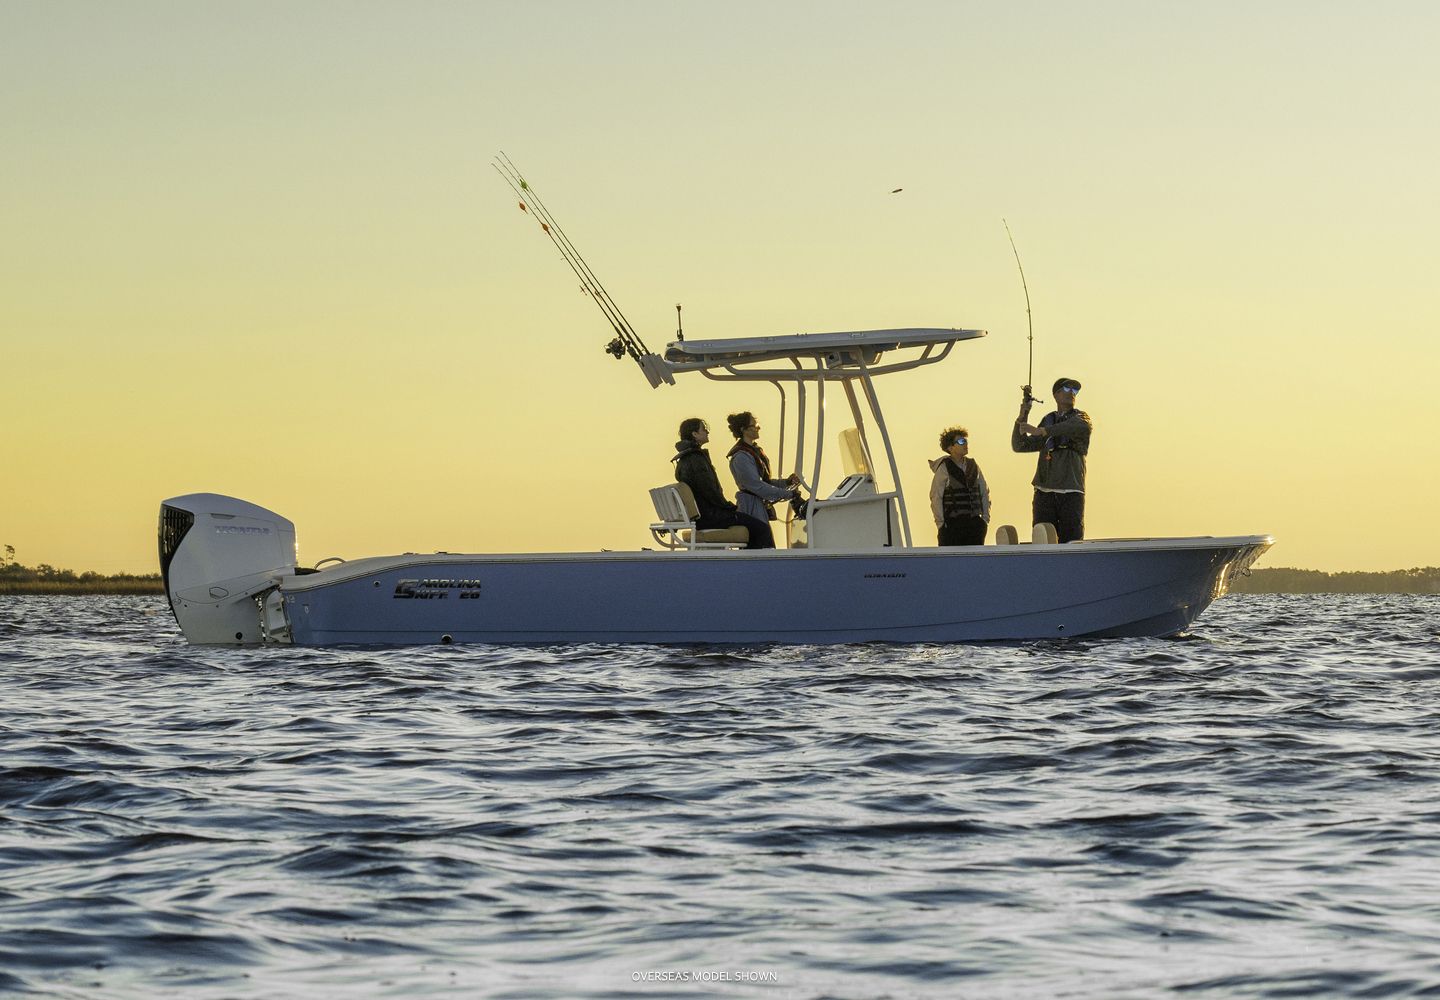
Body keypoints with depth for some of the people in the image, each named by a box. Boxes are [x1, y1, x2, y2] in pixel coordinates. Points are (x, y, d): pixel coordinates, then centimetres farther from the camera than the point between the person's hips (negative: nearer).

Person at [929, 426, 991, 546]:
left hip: (974, 523, 5)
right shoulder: (944, 468, -4)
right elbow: (936, 497, -7)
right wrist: (941, 523, -11)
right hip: (951, 525, -5)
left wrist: (985, 517, 9)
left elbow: (984, 492, 17)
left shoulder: (973, 466, 12)